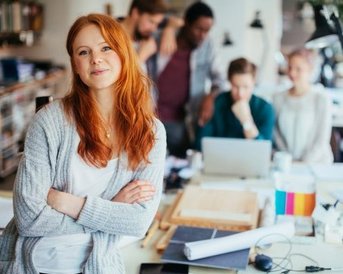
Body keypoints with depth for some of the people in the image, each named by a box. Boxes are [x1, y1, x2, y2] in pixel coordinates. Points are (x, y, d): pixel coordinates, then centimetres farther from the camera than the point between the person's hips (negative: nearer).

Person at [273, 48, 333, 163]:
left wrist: (303, 164, -10)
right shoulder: (278, 98, 5)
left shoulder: (322, 99, -6)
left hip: (316, 163, -2)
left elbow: (322, 140, -5)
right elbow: (276, 133, 7)